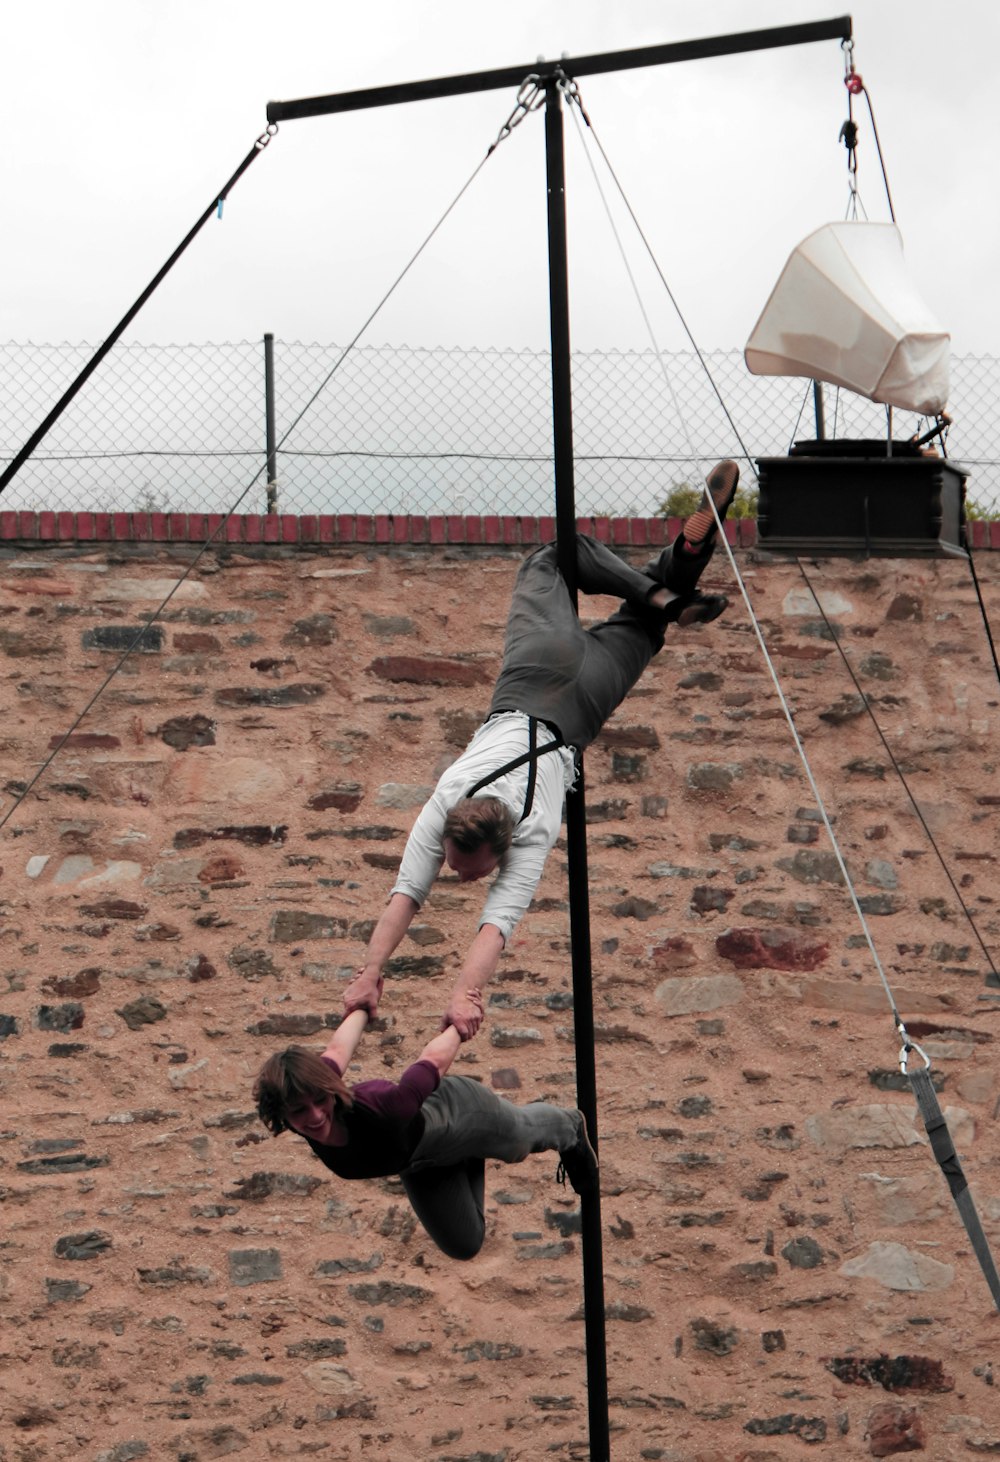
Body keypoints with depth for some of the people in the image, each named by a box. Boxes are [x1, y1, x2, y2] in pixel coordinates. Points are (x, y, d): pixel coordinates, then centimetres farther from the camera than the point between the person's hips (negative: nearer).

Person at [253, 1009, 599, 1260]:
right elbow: (338, 1052, -16)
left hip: (461, 1107, -4)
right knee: (464, 1246, 25)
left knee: (522, 1138, 33)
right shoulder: (307, 1111, -37)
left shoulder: (383, 1110, -50)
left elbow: (435, 1058, -31)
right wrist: (362, 1007, 3)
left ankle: (569, 1126, 70)